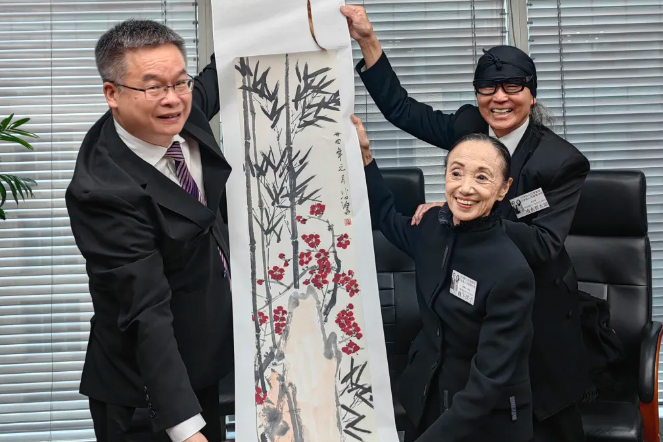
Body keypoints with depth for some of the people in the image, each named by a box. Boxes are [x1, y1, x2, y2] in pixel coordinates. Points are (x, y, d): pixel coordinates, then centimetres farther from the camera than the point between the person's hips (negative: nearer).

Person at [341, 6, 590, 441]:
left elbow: (543, 244, -23)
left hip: (537, 313, -4)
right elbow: (402, 109, -2)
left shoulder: (562, 160, -17)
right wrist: (368, 40, -12)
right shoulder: (469, 126, -4)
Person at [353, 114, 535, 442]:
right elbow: (385, 217, 16)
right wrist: (363, 154, 6)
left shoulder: (511, 272, -26)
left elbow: (490, 381, -25)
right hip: (424, 402, 6)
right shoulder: (432, 227, -7)